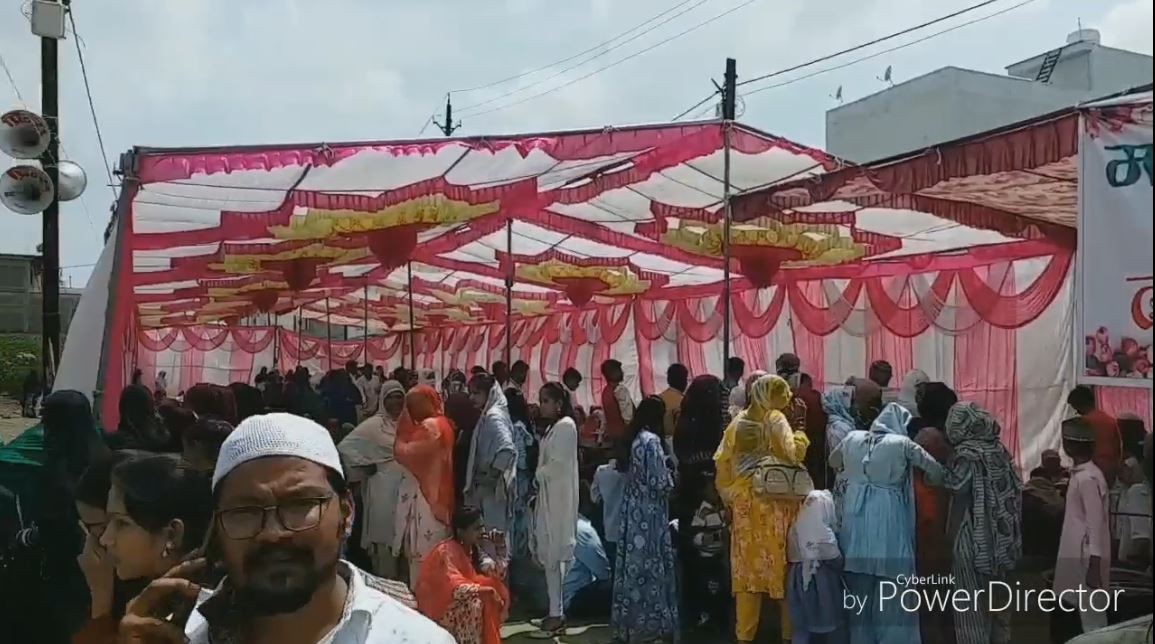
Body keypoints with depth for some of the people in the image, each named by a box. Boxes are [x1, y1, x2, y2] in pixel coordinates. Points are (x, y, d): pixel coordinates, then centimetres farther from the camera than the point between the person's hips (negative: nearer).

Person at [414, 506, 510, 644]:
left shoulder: (473, 548, 0)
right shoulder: (446, 552, -23)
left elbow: (498, 575, 1)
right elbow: (457, 589, -32)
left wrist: (500, 548, -11)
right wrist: (488, 589, -30)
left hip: (457, 599, 8)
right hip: (437, 607, -8)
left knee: (498, 591, -6)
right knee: (475, 602, -27)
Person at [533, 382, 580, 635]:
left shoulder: (565, 425, -13)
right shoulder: (554, 426, 15)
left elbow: (558, 463, -18)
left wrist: (537, 476, -5)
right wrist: (539, 478, 2)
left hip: (558, 497, -9)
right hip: (549, 496, 9)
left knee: (553, 554, -6)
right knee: (550, 553, 10)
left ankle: (556, 613, 0)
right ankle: (556, 609, 16)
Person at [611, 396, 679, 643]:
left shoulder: (635, 438, 10)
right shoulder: (651, 440, -15)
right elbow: (660, 483, -17)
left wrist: (665, 482, 19)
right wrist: (671, 484, 3)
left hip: (634, 510, 8)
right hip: (649, 512, -8)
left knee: (635, 562, 12)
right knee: (650, 564, 0)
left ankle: (629, 620, 18)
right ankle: (650, 621, 7)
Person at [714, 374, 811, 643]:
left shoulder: (738, 422, 7)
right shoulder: (776, 419, -7)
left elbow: (722, 461, 7)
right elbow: (793, 454, -18)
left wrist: (729, 496, 13)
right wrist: (800, 429, -3)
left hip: (744, 503, 4)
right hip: (775, 504, -4)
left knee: (748, 566, 8)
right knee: (781, 564, 7)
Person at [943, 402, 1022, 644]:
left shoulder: (966, 455, -14)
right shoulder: (999, 451, 4)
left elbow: (960, 502, -12)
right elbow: (1012, 496, 10)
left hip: (974, 540, -6)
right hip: (1001, 539, 7)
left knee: (972, 607, 2)